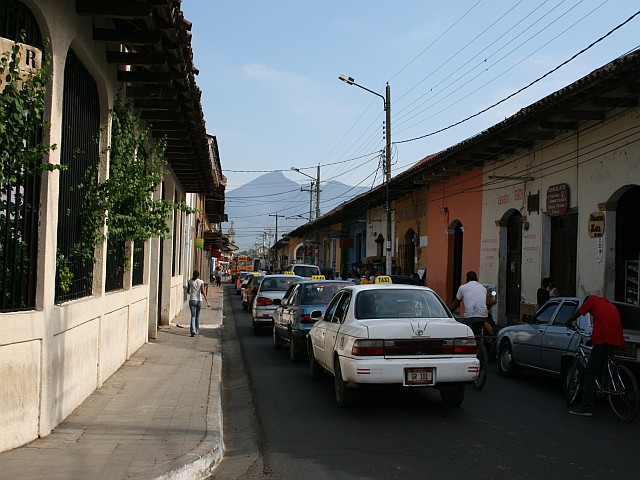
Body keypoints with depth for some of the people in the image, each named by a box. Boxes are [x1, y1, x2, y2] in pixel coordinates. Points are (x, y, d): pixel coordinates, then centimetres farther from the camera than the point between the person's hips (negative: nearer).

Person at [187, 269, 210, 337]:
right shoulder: (201, 282, -3)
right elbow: (203, 292, -9)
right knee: (197, 316, 15)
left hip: (192, 300, 0)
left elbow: (188, 291, 10)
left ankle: (192, 330, -22)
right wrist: (207, 301, -9)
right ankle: (196, 331, 25)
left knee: (193, 316, -3)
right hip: (199, 300, 0)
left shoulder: (190, 281, 1)